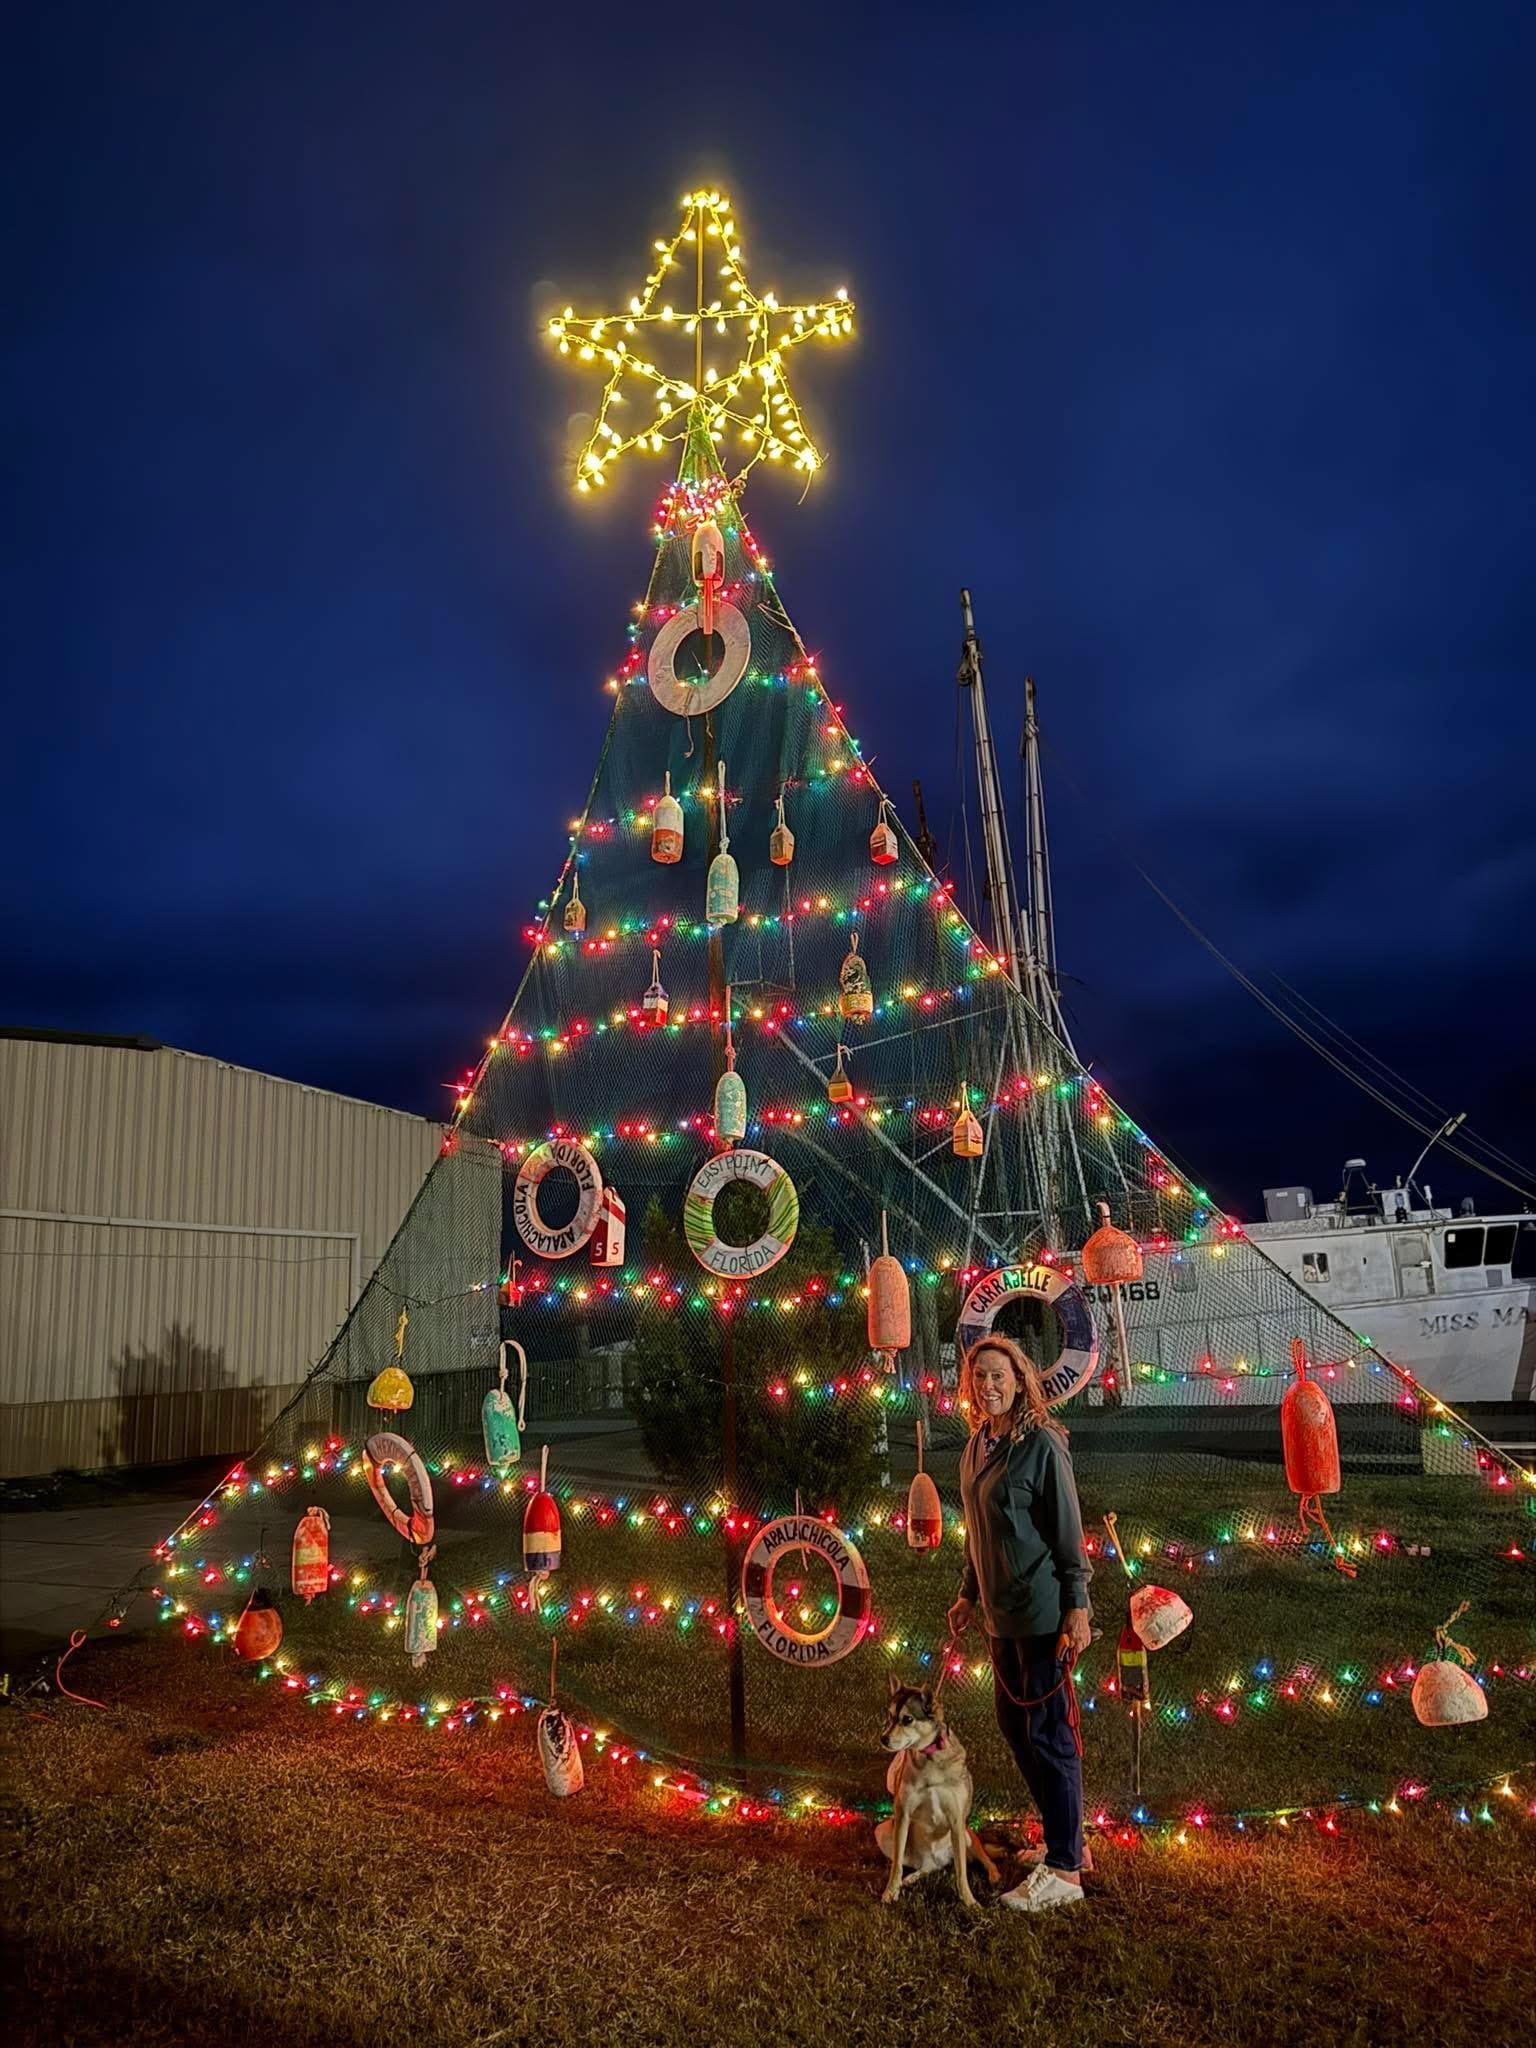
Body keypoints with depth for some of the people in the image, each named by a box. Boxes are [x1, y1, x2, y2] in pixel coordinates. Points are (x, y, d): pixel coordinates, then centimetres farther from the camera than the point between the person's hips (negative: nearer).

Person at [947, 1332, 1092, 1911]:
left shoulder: (1041, 1444, -15)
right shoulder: (977, 1446, 8)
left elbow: (1069, 1531, -14)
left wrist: (1076, 1608, -16)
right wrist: (968, 1594, 20)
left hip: (1043, 1614, -8)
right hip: (1001, 1614, 8)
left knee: (1048, 1733, -1)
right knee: (1015, 1727, 16)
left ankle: (1064, 1872, 9)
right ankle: (1065, 1839, 32)